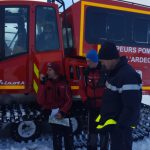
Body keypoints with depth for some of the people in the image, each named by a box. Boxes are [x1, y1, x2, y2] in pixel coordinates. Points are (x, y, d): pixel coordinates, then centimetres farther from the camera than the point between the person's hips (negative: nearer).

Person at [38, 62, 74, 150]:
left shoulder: (64, 83, -4)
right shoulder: (46, 83, -1)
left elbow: (69, 100, -5)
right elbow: (41, 101, -10)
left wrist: (62, 112, -18)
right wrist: (42, 84, -16)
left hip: (64, 115, 0)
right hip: (53, 115, 0)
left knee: (68, 136, 10)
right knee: (56, 138, 5)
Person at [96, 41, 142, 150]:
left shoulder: (128, 76, -28)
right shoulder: (114, 71, 5)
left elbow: (132, 107, -28)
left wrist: (121, 127, -23)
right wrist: (104, 118, 19)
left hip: (121, 125, -9)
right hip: (113, 122, 9)